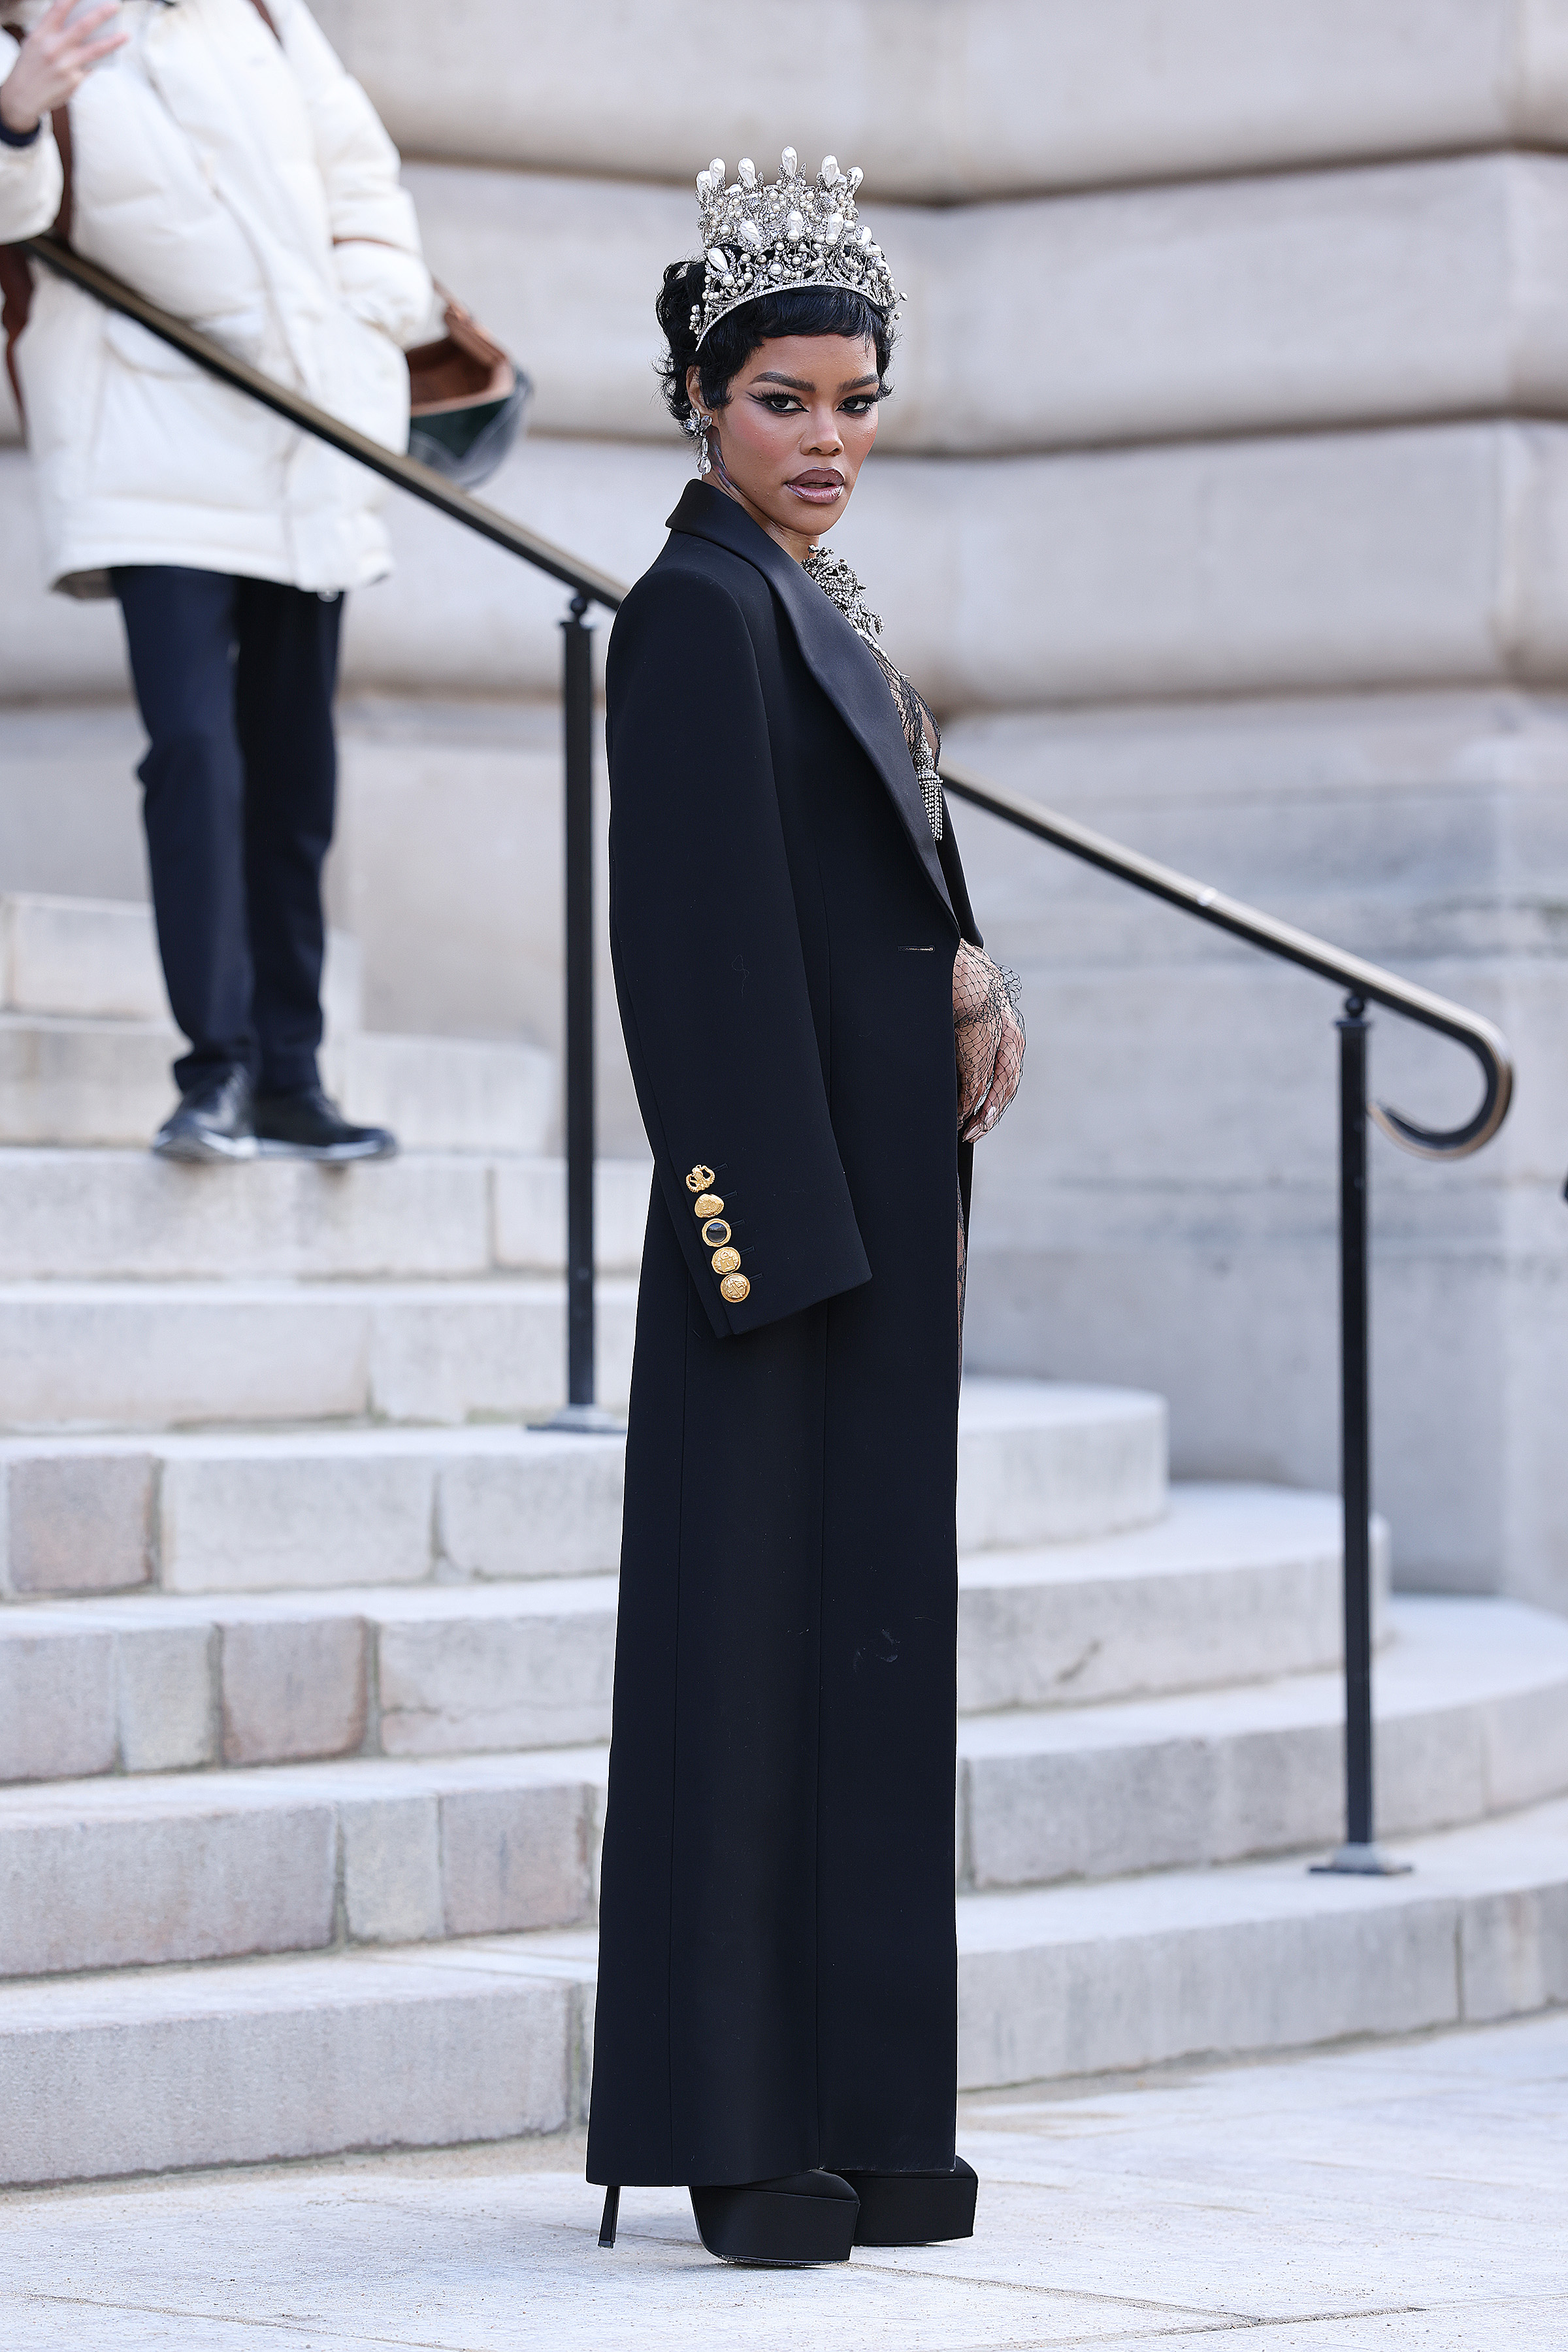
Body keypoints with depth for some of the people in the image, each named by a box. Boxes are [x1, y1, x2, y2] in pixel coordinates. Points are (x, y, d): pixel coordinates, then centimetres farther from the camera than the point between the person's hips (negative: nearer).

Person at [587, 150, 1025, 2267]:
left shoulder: (815, 607, 16)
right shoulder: (700, 611, -12)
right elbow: (701, 939, -18)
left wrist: (958, 974, 0)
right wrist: (770, 1227, -23)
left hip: (876, 1194, 10)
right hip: (778, 1191, -10)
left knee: (875, 1615, 10)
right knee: (756, 1613, -6)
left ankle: (861, 2120, 15)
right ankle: (738, 2136, -1)